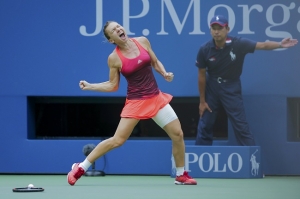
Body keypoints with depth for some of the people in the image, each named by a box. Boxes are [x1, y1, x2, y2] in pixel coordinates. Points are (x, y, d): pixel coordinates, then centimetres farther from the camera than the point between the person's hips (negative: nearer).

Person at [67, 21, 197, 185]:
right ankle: (80, 168, 3)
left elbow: (155, 62, 13)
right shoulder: (114, 58, -10)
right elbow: (113, 86, -1)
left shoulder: (142, 41, -1)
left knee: (177, 134, 1)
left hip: (156, 98, 4)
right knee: (117, 140, -9)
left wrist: (165, 74, -5)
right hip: (135, 101, -4)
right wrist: (89, 86, -12)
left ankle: (181, 175, 20)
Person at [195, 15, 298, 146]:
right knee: (204, 126, 8)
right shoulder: (204, 50, -16)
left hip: (231, 89, -2)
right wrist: (202, 101, 0)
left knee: (241, 126, -4)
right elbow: (202, 76, -6)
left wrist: (280, 45, -44)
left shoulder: (238, 44, -19)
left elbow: (262, 45, -24)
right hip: (211, 88, 2)